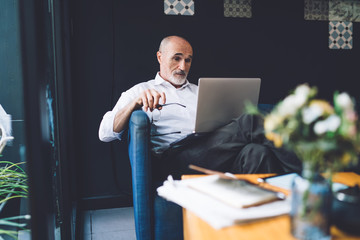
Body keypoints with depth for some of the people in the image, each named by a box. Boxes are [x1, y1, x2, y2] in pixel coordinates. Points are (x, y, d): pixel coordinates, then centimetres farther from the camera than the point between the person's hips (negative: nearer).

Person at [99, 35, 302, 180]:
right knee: (249, 122, -27)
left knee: (256, 152, -32)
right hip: (172, 157, -5)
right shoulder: (140, 91, 17)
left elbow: (221, 130, 27)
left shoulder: (200, 92, 32)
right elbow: (106, 134, 3)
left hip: (215, 158, 5)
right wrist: (136, 103, -14)